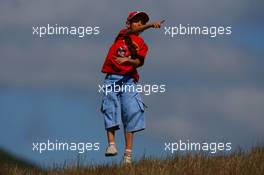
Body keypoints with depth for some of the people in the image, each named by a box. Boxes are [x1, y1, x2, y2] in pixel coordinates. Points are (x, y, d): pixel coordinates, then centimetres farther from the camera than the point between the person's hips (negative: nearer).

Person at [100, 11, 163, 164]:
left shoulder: (142, 45, 16)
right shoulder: (123, 33, 13)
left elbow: (139, 62, -1)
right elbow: (132, 31, -10)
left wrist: (127, 60, -24)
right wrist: (151, 25, -26)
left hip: (128, 79, 1)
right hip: (112, 78, -1)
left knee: (131, 112, -10)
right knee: (111, 109, -15)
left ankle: (128, 154, -13)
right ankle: (111, 144, -23)